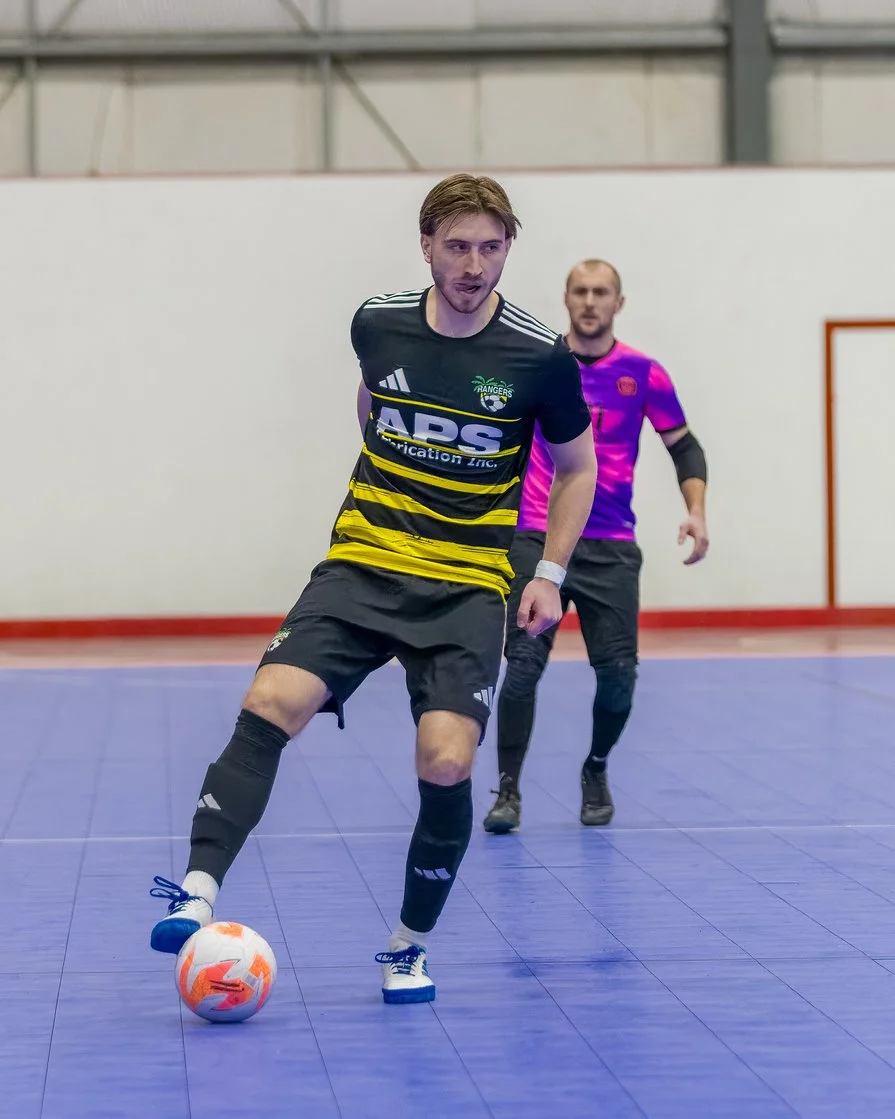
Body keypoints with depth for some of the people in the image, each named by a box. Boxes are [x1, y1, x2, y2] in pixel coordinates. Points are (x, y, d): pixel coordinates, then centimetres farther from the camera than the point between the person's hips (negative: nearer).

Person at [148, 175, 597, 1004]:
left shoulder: (539, 358, -6)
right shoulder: (377, 324, 1)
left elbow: (577, 468, 9)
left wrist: (550, 576, 2)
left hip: (469, 589, -2)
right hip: (362, 567, 2)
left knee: (446, 763, -16)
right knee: (271, 703, -22)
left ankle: (409, 946, 6)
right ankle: (198, 892, -26)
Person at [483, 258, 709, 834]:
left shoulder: (642, 373, 1)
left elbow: (685, 445, 8)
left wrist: (697, 511, -7)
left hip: (611, 547, 1)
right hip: (537, 539, 0)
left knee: (618, 672, -3)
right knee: (524, 663, -10)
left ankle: (596, 772, 23)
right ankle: (508, 790, 0)